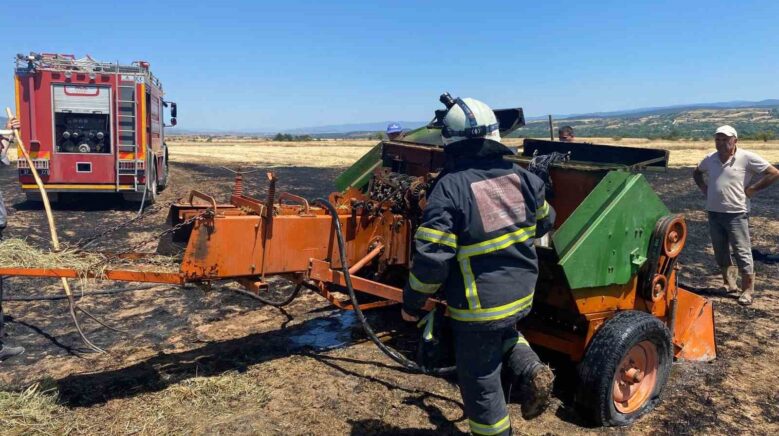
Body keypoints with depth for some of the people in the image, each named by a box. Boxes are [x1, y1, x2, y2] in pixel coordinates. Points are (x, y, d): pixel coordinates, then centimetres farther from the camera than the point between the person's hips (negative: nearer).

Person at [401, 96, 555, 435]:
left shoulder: (450, 188, -20)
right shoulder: (520, 177, -1)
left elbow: (431, 257, -23)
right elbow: (544, 222, 15)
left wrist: (412, 303, -8)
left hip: (478, 305, -6)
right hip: (521, 293, 7)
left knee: (481, 384, 13)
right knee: (504, 333, 37)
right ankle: (528, 370, 13)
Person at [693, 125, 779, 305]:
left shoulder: (747, 158, -9)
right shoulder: (710, 159, 7)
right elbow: (696, 172, 26)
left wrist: (752, 189, -10)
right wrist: (703, 187, 11)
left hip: (736, 214, -6)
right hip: (713, 213, 6)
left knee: (742, 253, -2)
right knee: (721, 253, 14)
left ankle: (747, 291, 8)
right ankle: (730, 286, 29)